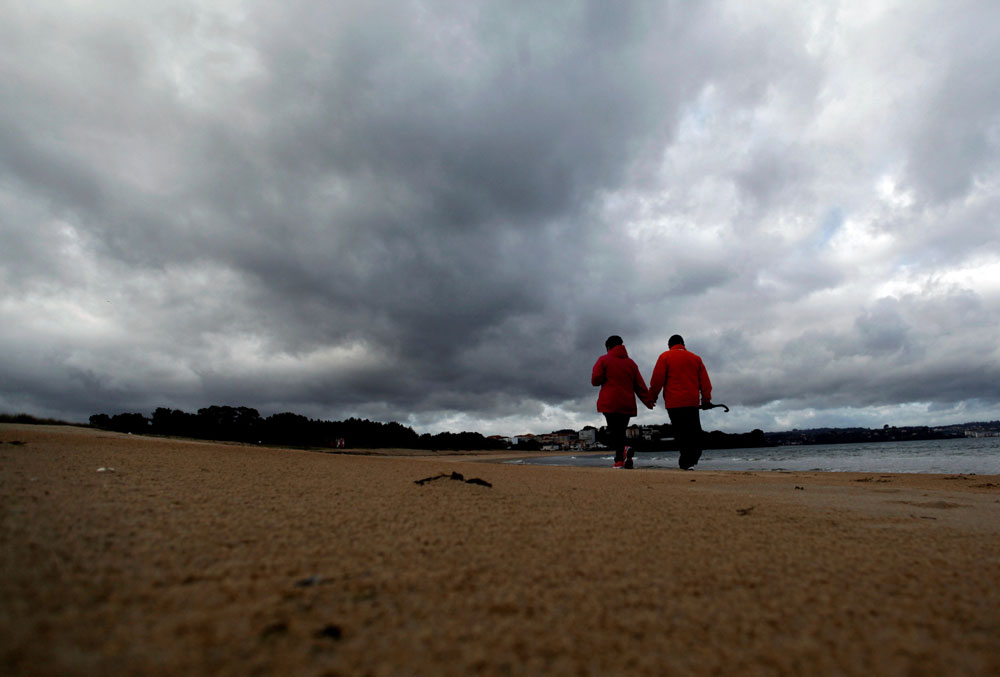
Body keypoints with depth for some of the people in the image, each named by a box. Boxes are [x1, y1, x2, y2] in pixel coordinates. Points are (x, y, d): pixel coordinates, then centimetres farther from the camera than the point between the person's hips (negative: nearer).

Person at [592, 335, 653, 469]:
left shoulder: (603, 360, 4)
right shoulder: (630, 362, 17)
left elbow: (595, 380, -5)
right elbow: (640, 384, 11)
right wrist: (648, 401, 10)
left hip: (610, 403, -4)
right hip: (627, 404, 5)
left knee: (614, 430, -8)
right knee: (621, 431, 13)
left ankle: (623, 451, -33)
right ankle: (619, 460, 5)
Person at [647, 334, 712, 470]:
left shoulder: (665, 357, 2)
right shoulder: (696, 358, 16)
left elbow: (657, 379, -4)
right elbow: (705, 381, 12)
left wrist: (652, 398, 4)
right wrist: (706, 399, 16)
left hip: (674, 403, -4)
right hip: (693, 402, 4)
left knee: (681, 432, -4)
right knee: (694, 431, 12)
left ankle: (687, 462, -6)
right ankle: (693, 458, 10)